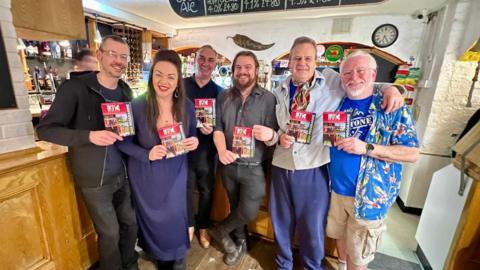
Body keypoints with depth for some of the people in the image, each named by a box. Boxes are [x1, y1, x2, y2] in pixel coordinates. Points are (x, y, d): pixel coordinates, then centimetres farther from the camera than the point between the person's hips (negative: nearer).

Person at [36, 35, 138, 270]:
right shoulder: (75, 88, -13)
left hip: (123, 173, 5)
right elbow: (45, 129, -14)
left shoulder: (125, 90, 4)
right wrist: (89, 135, -30)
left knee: (130, 223, 19)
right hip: (95, 179, -5)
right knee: (109, 233, 12)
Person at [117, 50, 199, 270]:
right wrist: (147, 155, -25)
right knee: (153, 218, 19)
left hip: (175, 173, 2)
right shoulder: (137, 106, -19)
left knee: (176, 216, 16)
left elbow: (192, 136, 3)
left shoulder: (187, 106, -11)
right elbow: (123, 142, -9)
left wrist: (195, 142, -20)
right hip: (146, 175, -1)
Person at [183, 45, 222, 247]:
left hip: (206, 149, 1)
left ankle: (203, 227, 36)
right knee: (186, 188, 12)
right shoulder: (182, 85, 0)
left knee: (206, 190, 13)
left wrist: (213, 128, -18)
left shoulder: (219, 91, 3)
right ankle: (189, 225, 36)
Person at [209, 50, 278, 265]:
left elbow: (273, 139, -12)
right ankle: (240, 243, 47)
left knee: (249, 212, 2)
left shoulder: (268, 98, -10)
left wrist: (269, 135, -36)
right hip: (229, 165, 3)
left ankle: (220, 230, 35)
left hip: (253, 167, -3)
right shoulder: (224, 96, 1)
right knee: (235, 207, 20)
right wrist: (221, 150, -20)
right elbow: (218, 127, -1)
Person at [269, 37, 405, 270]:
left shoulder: (332, 81, -1)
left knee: (313, 226, 15)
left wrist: (389, 88, -8)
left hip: (313, 170, -2)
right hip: (282, 167, 3)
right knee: (281, 220, 19)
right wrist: (279, 136, -9)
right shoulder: (279, 92, 6)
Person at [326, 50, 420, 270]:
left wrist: (366, 148, -26)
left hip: (368, 196, -4)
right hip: (335, 190, 5)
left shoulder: (393, 107, -10)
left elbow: (413, 153, -13)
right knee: (340, 236, 27)